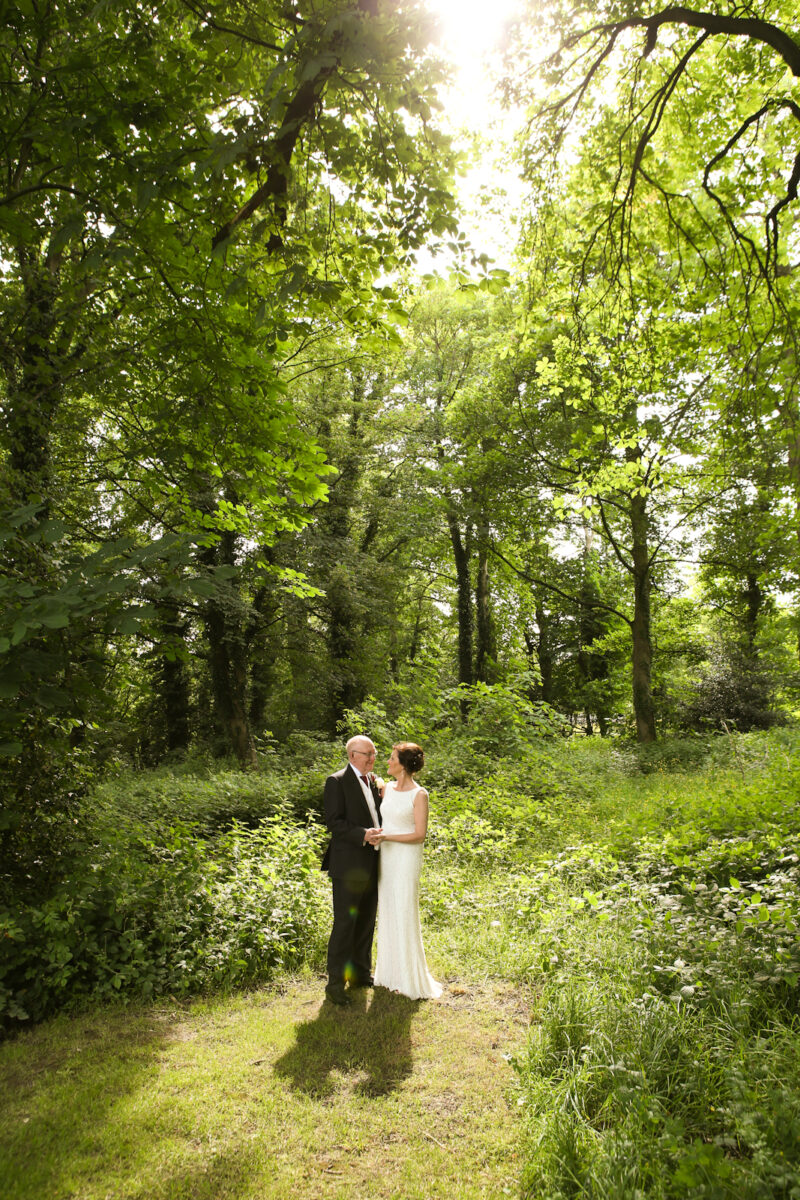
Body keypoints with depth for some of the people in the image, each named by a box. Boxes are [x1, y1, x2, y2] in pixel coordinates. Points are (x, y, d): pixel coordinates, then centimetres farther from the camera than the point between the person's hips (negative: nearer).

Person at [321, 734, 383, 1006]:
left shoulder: (373, 781, 12)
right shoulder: (337, 782, -11)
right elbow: (334, 822, -17)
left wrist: (381, 833, 2)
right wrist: (362, 835, -28)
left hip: (371, 865, 8)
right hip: (348, 865, -7)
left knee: (366, 923, 17)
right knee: (344, 924, -2)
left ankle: (361, 973, 32)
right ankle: (335, 983, 9)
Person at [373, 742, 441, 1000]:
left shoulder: (419, 795, -13)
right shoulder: (387, 788, 6)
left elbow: (420, 835, -15)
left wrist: (386, 837, -20)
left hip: (406, 858, -6)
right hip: (386, 856, 6)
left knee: (404, 915, 0)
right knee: (387, 913, 12)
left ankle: (411, 979, 15)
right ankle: (390, 972, 26)